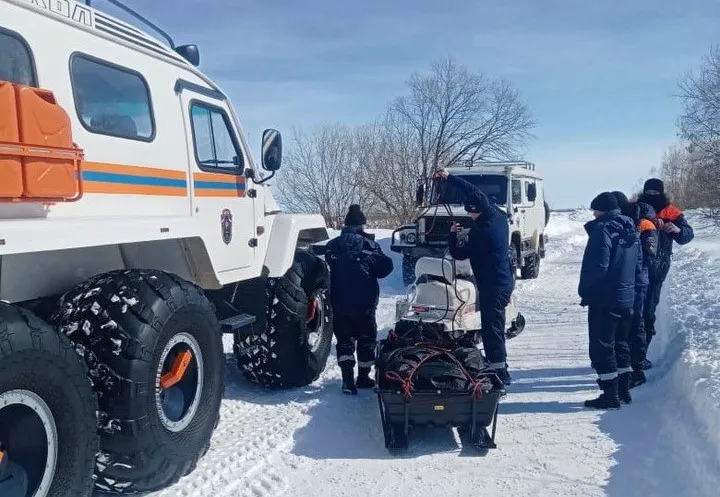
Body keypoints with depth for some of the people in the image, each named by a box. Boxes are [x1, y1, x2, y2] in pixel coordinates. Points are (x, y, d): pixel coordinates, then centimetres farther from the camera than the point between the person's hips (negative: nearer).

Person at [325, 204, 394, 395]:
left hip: (339, 304, 2)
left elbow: (325, 273, 10)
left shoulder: (332, 246, 2)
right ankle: (363, 377, 23)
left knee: (344, 341, 8)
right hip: (364, 304, -2)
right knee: (366, 340, 15)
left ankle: (348, 379, -4)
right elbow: (384, 269, -4)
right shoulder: (369, 245, -8)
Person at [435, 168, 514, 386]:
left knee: (491, 329, -3)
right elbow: (474, 192, 10)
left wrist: (453, 235, 6)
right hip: (506, 280, 9)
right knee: (495, 326, 19)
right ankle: (500, 364, 31)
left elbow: (458, 254, -9)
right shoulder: (500, 217, 0)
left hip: (492, 286, -9)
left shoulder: (480, 233, -23)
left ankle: (499, 374, 2)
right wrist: (449, 177, 12)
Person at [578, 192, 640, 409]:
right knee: (620, 343, 19)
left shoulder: (603, 230, -17)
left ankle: (610, 395, 1)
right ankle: (623, 389, 26)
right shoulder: (632, 230, 11)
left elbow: (597, 266, -21)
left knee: (602, 346, -2)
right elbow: (638, 262, 17)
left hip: (604, 300, -9)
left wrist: (584, 291, -9)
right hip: (627, 298, 9)